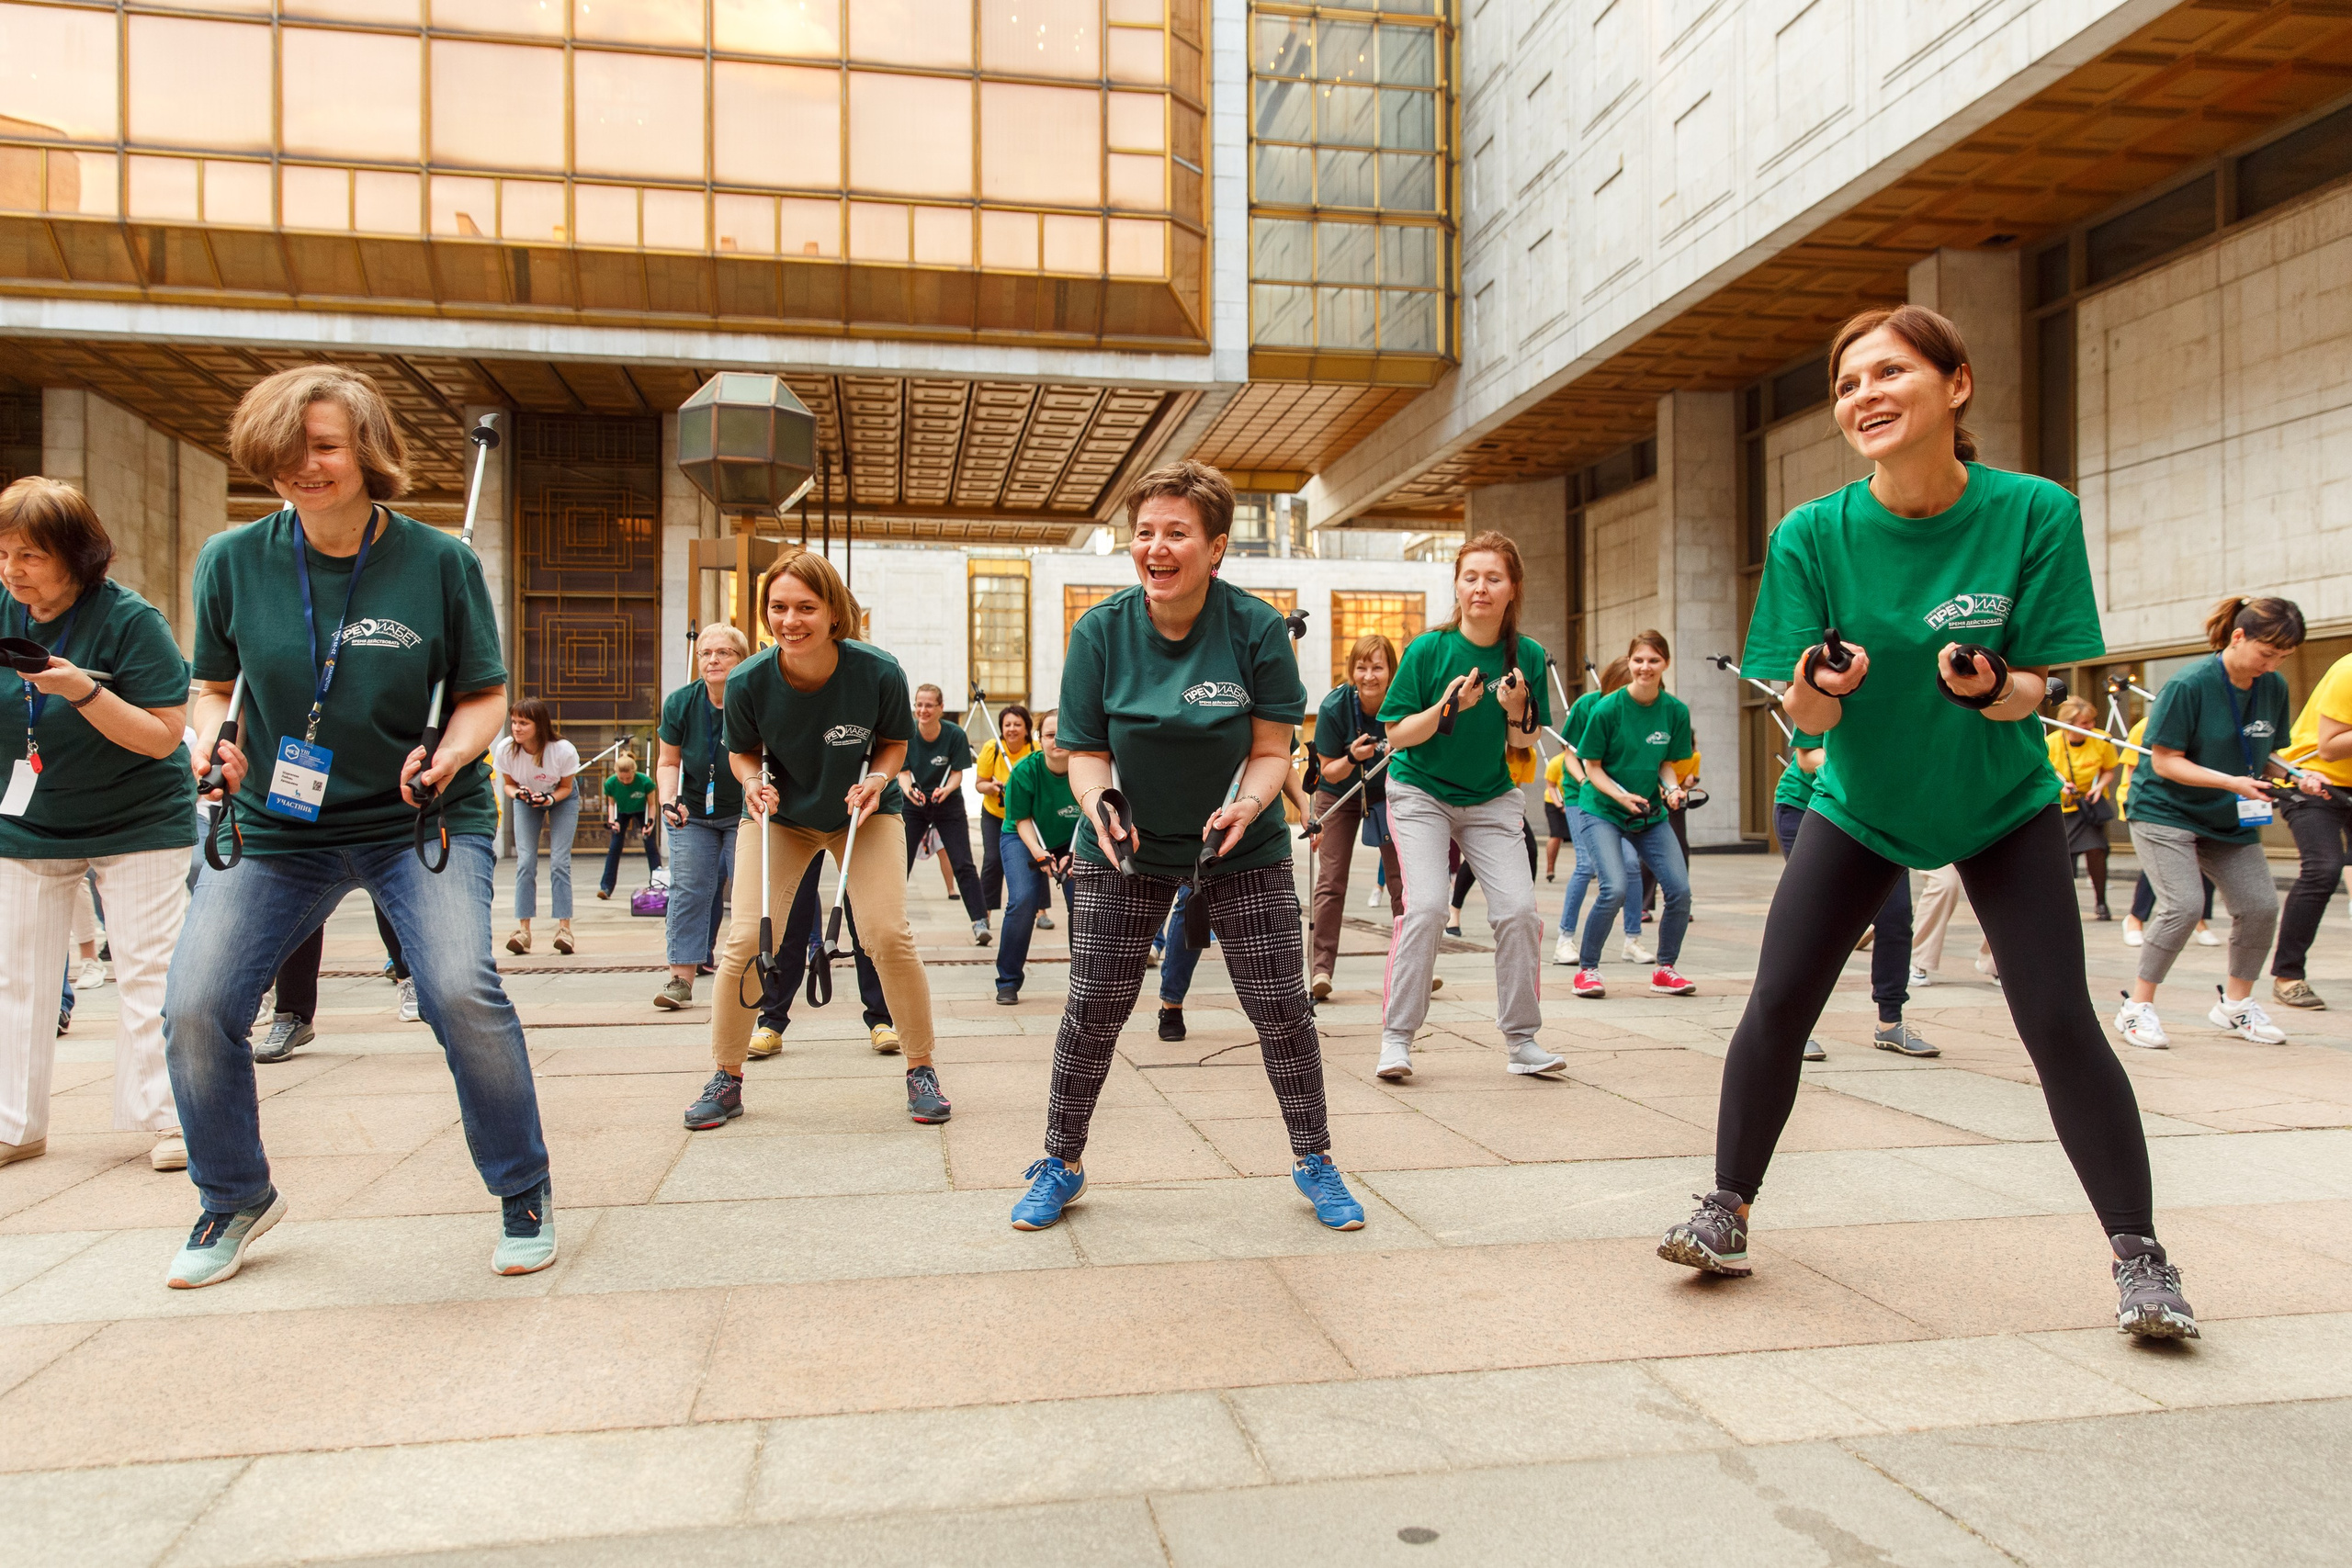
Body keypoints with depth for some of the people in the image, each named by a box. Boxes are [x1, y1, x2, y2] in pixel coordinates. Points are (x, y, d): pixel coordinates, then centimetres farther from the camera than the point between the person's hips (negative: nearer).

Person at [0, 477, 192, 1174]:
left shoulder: (130, 619, -16)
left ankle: (165, 1118, 5)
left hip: (136, 823, -5)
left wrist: (83, 691, -31)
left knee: (147, 973, -3)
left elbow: (162, 736, -19)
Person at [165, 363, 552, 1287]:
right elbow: (212, 686, 11)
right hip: (275, 825, 3)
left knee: (461, 989, -23)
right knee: (194, 1007, -7)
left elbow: (485, 693, 0)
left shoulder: (439, 562, -7)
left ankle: (523, 1193, 2)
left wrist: (450, 752, -19)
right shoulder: (233, 560, -2)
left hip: (421, 819, -3)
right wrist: (210, 738, -10)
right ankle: (235, 1200, 23)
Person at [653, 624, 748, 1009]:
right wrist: (670, 800, -13)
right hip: (692, 812, 3)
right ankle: (681, 978, -1)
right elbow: (668, 761, 4)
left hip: (745, 814, -2)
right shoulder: (680, 702, -7)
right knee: (688, 890, -3)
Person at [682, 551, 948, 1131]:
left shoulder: (879, 673, -25)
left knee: (889, 935, -13)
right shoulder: (748, 683, -23)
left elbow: (895, 741, -5)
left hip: (865, 812, -1)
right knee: (745, 940, -8)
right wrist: (753, 782, -23)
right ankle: (725, 1080, 12)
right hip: (781, 817, 1)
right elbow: (742, 751, -2)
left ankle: (921, 1071, 6)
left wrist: (878, 778, -24)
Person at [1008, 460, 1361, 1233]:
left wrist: (1243, 807, -29)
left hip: (1241, 848, 0)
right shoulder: (1100, 631, -11)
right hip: (1124, 849, 1)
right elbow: (1086, 750, -5)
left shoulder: (1258, 629, -14)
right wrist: (1098, 805, -26)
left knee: (1282, 1008, 0)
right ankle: (1061, 1163, 22)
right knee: (1093, 1009, 1)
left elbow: (1271, 751, -10)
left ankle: (1313, 1162, 22)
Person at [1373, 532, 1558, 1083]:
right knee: (1426, 906, -19)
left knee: (1519, 908, -11)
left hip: (1491, 799, 3)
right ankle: (1396, 1038, -6)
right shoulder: (1428, 650, -13)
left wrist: (1517, 711, -19)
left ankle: (1521, 1040, 5)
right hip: (1421, 794, -3)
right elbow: (1397, 735, -11)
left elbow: (1524, 747, 2)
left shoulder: (1528, 655, -5)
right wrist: (1447, 707, -26)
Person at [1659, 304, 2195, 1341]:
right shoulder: (1811, 535, -16)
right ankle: (1727, 1214, 10)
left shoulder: (2037, 512, -18)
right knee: (1776, 1004, -6)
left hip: (2003, 807, -1)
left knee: (2060, 1023, -8)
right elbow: (1805, 718, -13)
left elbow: (2031, 691, -14)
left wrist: (1988, 688, -37)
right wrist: (1821, 684, -37)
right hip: (1858, 806, 1)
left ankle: (2139, 1255, 10)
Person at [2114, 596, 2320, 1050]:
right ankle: (2137, 1007, -6)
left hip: (2230, 820, 7)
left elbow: (2264, 755, 12)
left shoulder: (2274, 688, 1)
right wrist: (2231, 781, -28)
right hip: (2166, 811, -6)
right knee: (2183, 906, -20)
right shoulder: (2189, 685, -19)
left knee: (2260, 905, -2)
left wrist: (2296, 775, -9)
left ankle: (2236, 1004, 20)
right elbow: (2164, 760, -19)